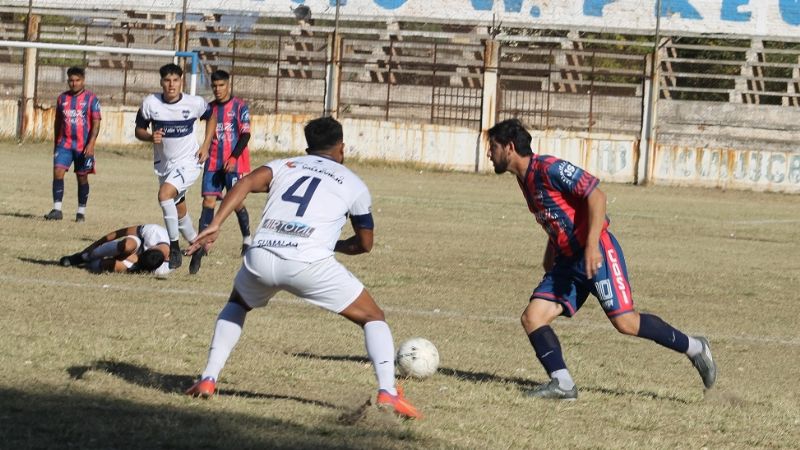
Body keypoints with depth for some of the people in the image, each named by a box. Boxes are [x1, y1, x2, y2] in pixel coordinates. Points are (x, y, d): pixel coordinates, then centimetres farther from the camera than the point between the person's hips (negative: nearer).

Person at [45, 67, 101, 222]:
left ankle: (81, 211, 16)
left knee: (82, 177, 6)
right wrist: (56, 143, 18)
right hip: (64, 144, 3)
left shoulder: (91, 99, -3)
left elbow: (96, 123, -7)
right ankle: (57, 209, -14)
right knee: (58, 172, -12)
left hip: (83, 146, -3)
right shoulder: (62, 98, 9)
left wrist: (91, 144, -17)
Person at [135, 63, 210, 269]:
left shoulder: (195, 103, -13)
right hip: (163, 164, 4)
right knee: (180, 212, 15)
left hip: (189, 161, -4)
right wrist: (150, 136, -20)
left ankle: (174, 249, -20)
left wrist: (206, 145, -1)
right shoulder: (150, 103, -10)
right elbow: (139, 129, 2)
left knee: (165, 193, -27)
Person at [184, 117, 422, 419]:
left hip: (261, 257, 3)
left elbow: (247, 182, 4)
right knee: (373, 318, 13)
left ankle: (208, 380, 24)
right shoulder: (353, 184, 21)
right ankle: (387, 392, -8)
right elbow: (364, 243, 29)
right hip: (310, 263, -3)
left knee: (237, 304, 35)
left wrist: (214, 225, -3)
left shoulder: (284, 166, 24)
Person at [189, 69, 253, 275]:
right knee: (208, 201, -6)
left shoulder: (240, 107, -4)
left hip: (235, 163, -4)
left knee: (236, 201, 2)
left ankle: (247, 238, 27)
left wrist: (234, 157, -18)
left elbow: (245, 134, -10)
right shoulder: (210, 108, 10)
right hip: (213, 163, 4)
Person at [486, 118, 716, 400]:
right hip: (566, 262, 9)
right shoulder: (525, 179, 14)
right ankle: (562, 384, -12)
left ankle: (694, 348, 4)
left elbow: (596, 195, -20)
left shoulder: (548, 168, -14)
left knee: (625, 322, -13)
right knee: (532, 317, -7)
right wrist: (550, 256, 21)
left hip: (597, 254, -9)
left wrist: (591, 245, -26)